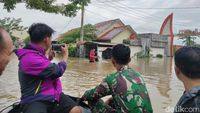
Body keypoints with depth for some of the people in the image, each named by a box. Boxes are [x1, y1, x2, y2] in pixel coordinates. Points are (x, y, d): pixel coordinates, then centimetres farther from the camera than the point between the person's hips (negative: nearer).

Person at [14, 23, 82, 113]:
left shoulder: (37, 53, 13)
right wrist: (65, 54, 1)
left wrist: (49, 59, 16)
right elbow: (58, 71, -16)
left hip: (52, 95, 8)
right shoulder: (29, 58, -19)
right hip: (35, 101, -8)